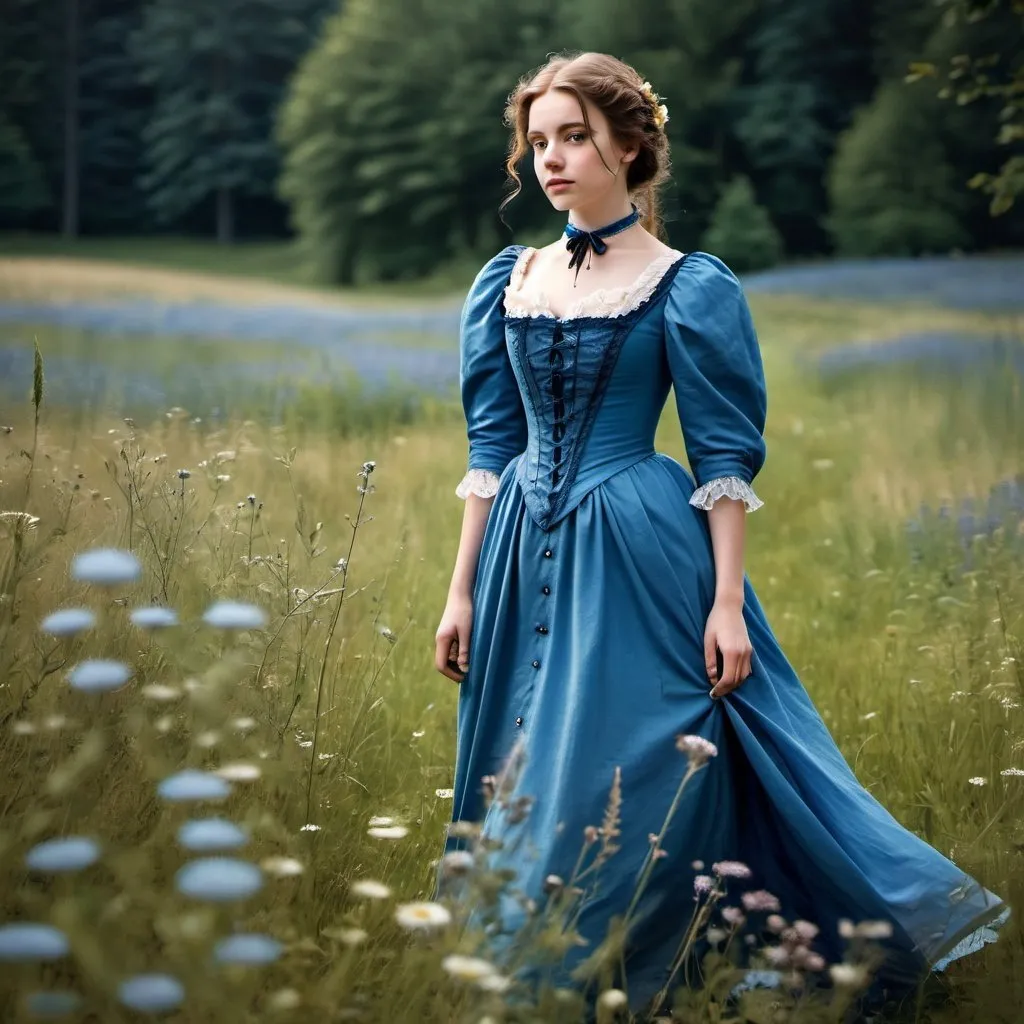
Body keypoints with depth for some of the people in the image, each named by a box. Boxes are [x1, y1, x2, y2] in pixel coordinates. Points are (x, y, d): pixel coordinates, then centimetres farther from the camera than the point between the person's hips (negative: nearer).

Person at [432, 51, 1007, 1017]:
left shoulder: (688, 286, -6)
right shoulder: (508, 281, 8)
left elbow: (725, 457, -6)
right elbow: (491, 447, 10)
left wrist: (727, 603, -12)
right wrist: (463, 591, 7)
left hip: (639, 560, -5)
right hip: (525, 558, 5)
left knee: (622, 787, -3)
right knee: (519, 780, 11)